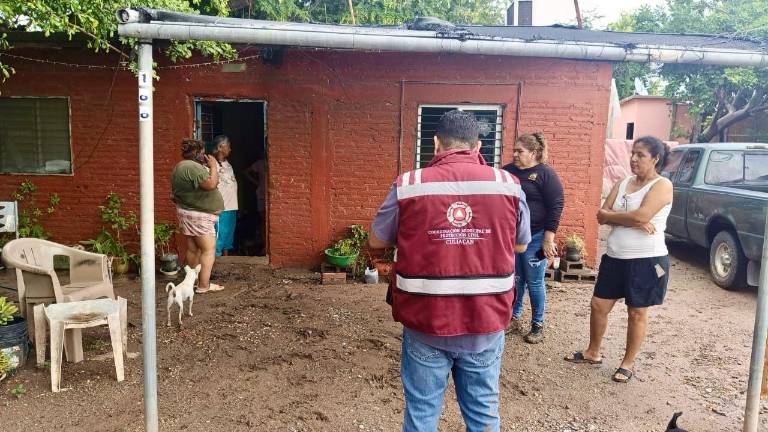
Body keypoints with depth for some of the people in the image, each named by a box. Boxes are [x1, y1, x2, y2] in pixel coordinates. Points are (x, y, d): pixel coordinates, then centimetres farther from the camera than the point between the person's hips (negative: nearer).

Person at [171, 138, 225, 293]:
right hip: (198, 216, -11)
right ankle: (204, 285, -8)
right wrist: (213, 166, -15)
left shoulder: (180, 167, 15)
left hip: (189, 213, 11)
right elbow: (211, 184, -27)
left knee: (193, 249, 15)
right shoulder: (193, 167, -20)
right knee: (209, 249, -8)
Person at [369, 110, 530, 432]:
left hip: (426, 321, -1)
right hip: (486, 321, 2)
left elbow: (376, 242, 5)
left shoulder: (407, 185, -8)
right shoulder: (509, 184, -4)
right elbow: (521, 245, 10)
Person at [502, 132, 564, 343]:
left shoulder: (546, 174, -8)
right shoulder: (508, 171, 8)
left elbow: (556, 207, -12)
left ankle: (538, 325, 18)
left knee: (534, 283, 4)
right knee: (516, 279, 13)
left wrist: (548, 239, -15)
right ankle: (514, 319, 27)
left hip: (535, 237, -5)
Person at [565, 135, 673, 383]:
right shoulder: (622, 184, 9)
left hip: (646, 260, -6)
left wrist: (612, 215, -10)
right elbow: (601, 216, -1)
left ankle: (628, 363, 23)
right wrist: (632, 221, -16)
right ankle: (593, 353, 29)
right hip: (615, 258, 6)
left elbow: (641, 215, -25)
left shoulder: (662, 185, -10)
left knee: (637, 312, 8)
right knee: (599, 305, 11)